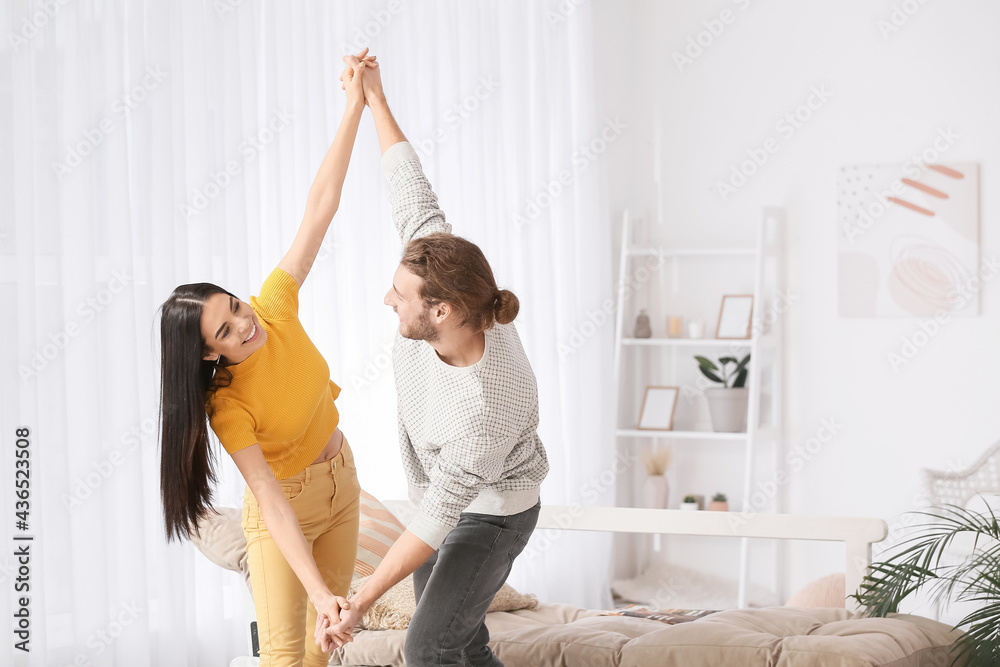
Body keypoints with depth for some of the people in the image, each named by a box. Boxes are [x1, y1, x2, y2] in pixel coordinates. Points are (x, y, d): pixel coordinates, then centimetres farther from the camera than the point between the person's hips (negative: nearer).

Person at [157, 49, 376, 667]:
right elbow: (272, 502, -34)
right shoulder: (227, 406, -29)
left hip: (341, 482, 5)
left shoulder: (274, 308, -17)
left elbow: (321, 206, -18)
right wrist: (318, 590, -40)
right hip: (283, 512, -5)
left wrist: (355, 106, -23)